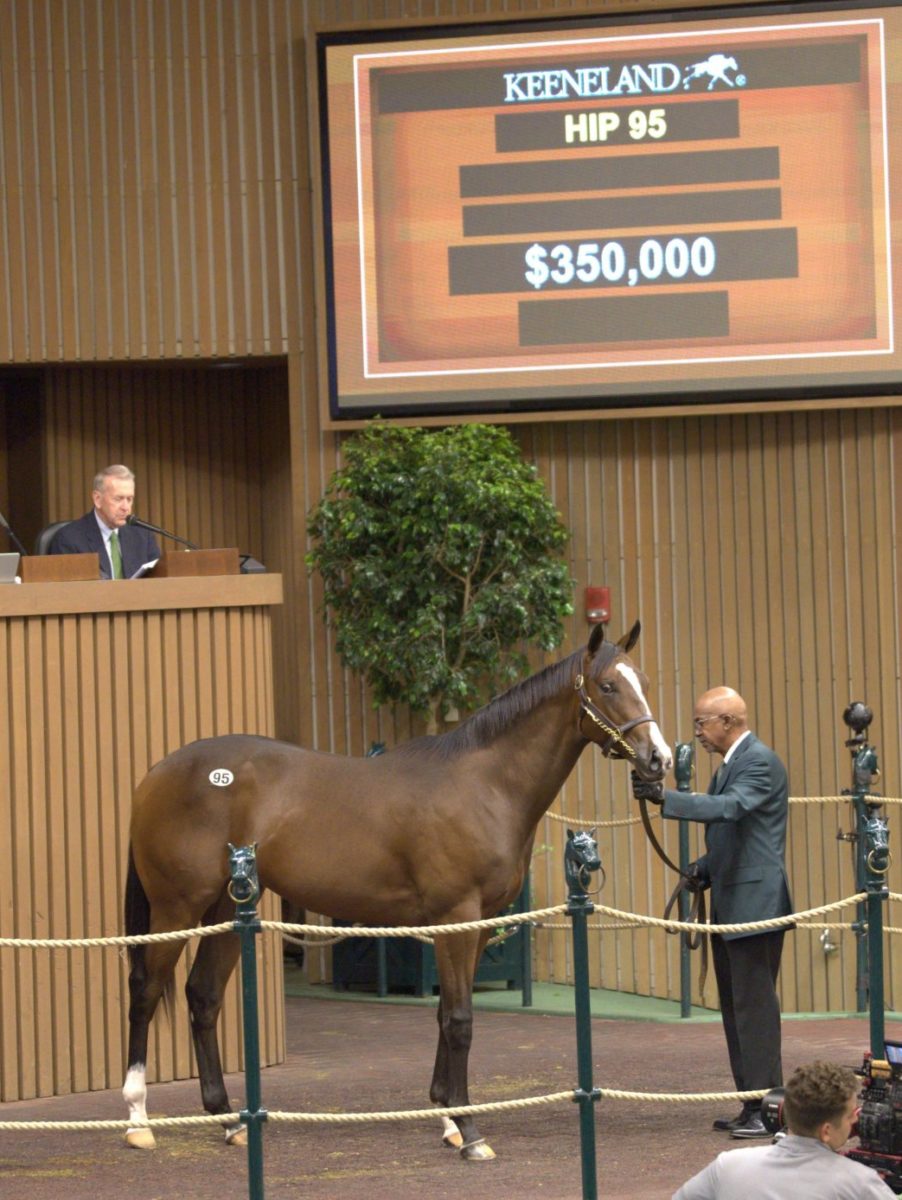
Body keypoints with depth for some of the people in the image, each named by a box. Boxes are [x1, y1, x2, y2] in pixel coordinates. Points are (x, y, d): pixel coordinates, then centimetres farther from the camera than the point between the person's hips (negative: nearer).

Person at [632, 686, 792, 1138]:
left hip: (755, 903, -11)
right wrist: (705, 867, 9)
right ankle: (752, 1103, 18)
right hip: (729, 906, 11)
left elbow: (730, 807, -30)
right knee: (736, 1008, 13)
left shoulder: (760, 762, -13)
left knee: (754, 1006, -10)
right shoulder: (729, 765, 19)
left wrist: (666, 797, -37)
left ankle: (767, 1107, -8)